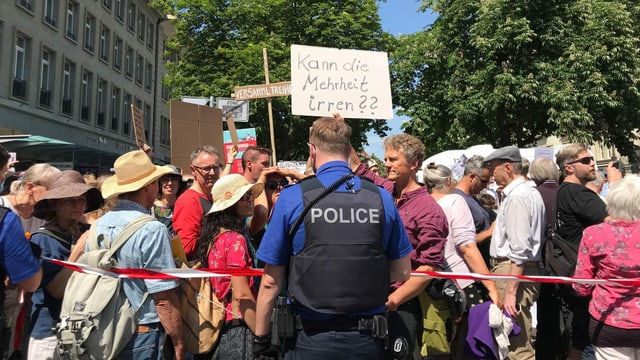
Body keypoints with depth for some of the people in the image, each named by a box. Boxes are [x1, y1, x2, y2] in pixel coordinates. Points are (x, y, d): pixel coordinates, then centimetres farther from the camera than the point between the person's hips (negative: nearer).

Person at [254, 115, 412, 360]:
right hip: (367, 339, 3)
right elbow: (401, 273, 4)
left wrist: (261, 339, 3)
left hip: (312, 339, -2)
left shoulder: (291, 198, -10)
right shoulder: (381, 198, -3)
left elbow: (271, 282, -8)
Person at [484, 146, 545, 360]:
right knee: (520, 340, 17)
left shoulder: (516, 197, -15)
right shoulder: (531, 192, 16)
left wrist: (510, 291, -23)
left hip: (513, 270, -11)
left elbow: (520, 249, -22)